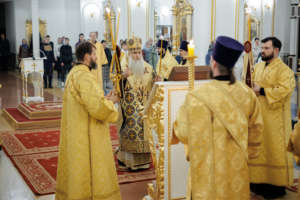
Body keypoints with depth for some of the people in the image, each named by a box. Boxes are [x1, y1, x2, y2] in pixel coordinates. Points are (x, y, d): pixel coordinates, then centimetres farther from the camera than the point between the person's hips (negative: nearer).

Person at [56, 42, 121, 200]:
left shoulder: (74, 73, 11)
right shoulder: (84, 76, -20)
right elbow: (98, 107, -27)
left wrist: (104, 99, 10)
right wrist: (111, 101, -8)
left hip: (75, 134, 10)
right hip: (87, 135, -10)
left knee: (77, 170, 18)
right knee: (90, 173, 0)